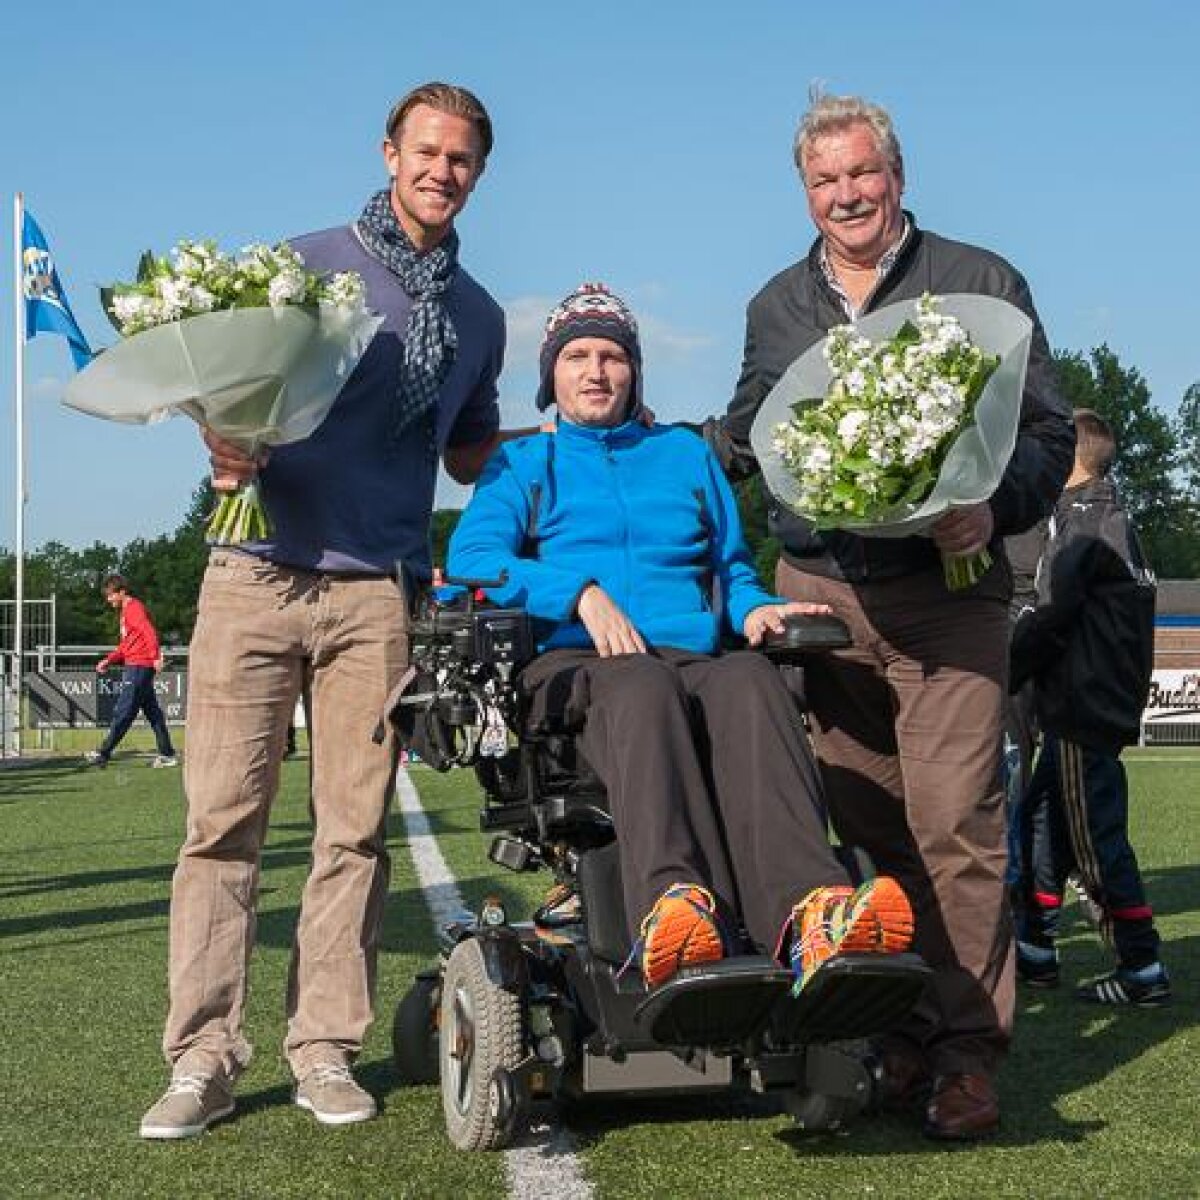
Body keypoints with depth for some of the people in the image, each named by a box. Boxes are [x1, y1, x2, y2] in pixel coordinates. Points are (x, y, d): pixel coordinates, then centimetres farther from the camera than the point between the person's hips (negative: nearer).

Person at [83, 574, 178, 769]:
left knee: (123, 713, -8)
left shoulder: (134, 608, -10)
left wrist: (156, 657, -32)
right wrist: (108, 661, 16)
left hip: (139, 666, -11)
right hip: (134, 666, 11)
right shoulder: (126, 611, 21)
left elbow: (149, 632, -23)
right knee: (152, 712, 10)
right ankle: (167, 755, 11)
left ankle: (103, 753, -7)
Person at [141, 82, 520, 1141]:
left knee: (354, 827, 1)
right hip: (257, 574, -2)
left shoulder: (480, 315, 19)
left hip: (376, 591, 2)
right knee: (223, 817, -5)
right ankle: (203, 1056, 2)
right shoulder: (303, 265, 10)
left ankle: (325, 1048, 11)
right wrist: (227, 449, -12)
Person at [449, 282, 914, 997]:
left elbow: (732, 564, 31)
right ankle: (676, 901, -65)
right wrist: (582, 592, -11)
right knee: (640, 685, -40)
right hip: (575, 664, -2)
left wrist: (751, 608, 6)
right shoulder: (522, 465, 23)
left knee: (750, 681, -37)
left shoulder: (686, 453, 32)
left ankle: (807, 912, -61)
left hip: (693, 659, 2)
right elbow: (471, 558, 5)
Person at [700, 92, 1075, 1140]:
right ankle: (906, 1026, 15)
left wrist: (994, 511, -15)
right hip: (816, 591, 3)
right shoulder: (775, 308, 17)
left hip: (944, 593, -3)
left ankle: (968, 1047, -1)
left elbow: (1048, 433, 3)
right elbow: (741, 441, 30)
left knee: (955, 818, -10)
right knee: (868, 825, 4)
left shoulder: (981, 285, 6)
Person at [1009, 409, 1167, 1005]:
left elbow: (1049, 616, -17)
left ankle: (1142, 969, 0)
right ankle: (1035, 950, 21)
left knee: (1095, 834, -5)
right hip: (1101, 703, 10)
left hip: (1082, 704, -10)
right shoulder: (1115, 518, 18)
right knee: (1041, 816, 15)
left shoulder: (1081, 515, -12)